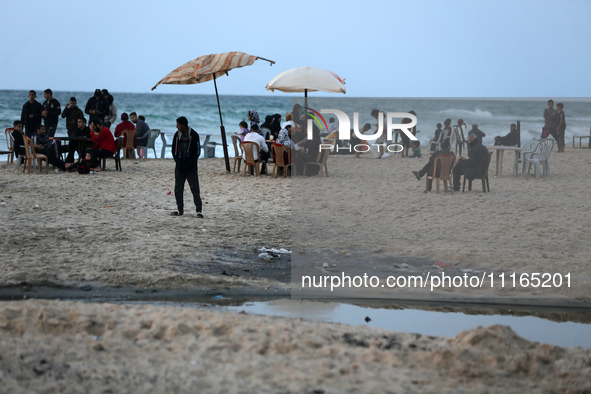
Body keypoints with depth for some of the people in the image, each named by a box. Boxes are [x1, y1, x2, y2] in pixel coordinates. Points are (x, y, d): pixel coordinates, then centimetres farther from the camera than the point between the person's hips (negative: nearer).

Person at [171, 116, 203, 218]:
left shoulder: (194, 135, -6)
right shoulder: (177, 135, 6)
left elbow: (197, 151, -5)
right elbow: (174, 150, 13)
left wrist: (189, 164, -11)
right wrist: (178, 162, -1)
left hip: (191, 168, -4)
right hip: (179, 168, 4)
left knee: (195, 189, -6)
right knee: (178, 189, 5)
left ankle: (199, 210, -3)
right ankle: (180, 209, 14)